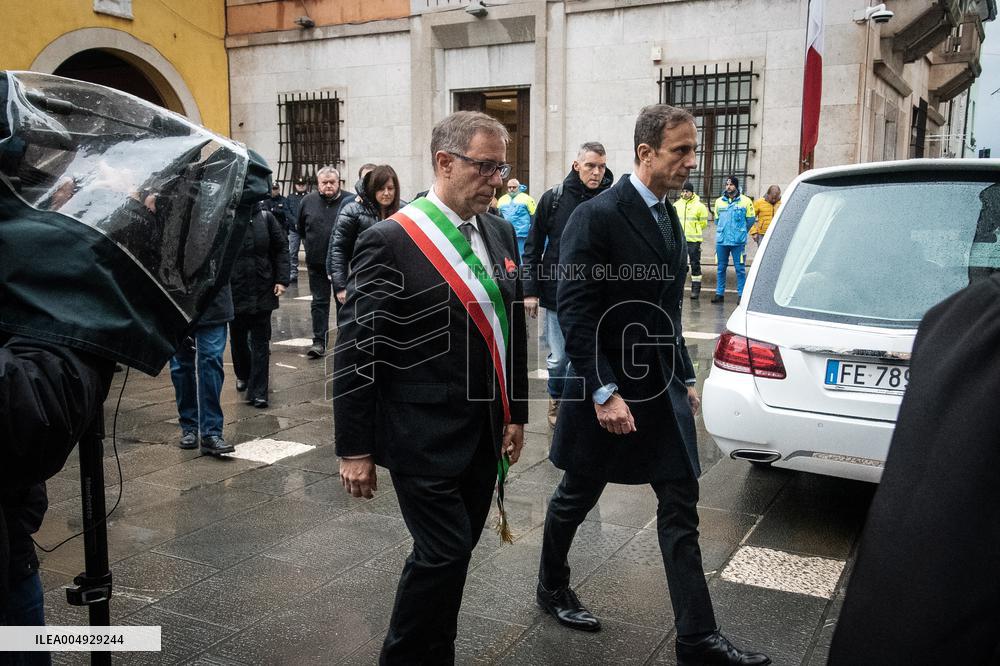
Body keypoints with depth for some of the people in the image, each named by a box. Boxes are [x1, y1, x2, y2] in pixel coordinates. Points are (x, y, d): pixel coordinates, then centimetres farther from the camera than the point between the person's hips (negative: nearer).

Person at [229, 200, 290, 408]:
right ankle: (243, 375, 41)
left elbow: (281, 248, 3)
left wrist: (282, 279, -4)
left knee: (260, 342, 2)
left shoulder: (265, 217, -2)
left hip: (263, 291, 0)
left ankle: (258, 391, 7)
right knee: (238, 338, 17)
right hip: (234, 291, 0)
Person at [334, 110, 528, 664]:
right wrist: (354, 450, -12)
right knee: (443, 553, -2)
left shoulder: (499, 233, 7)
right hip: (425, 439, -6)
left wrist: (515, 414, 13)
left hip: (484, 433, 7)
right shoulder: (390, 240, -14)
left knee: (454, 552, 16)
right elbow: (354, 351, -13)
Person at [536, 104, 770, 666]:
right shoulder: (597, 216, -16)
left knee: (682, 511, 6)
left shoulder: (668, 216, 9)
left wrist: (687, 378, 15)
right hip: (611, 392, -7)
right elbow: (575, 312, -19)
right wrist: (603, 392, -22)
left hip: (664, 389, 7)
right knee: (577, 497, 13)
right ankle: (552, 587, 38)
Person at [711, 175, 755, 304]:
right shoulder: (719, 201, 10)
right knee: (720, 268, 8)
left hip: (738, 241, -4)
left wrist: (740, 231, 12)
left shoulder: (745, 201, -1)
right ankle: (719, 293, 15)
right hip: (721, 240, 4)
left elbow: (750, 220, 6)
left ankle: (741, 294, 3)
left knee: (740, 269, -2)